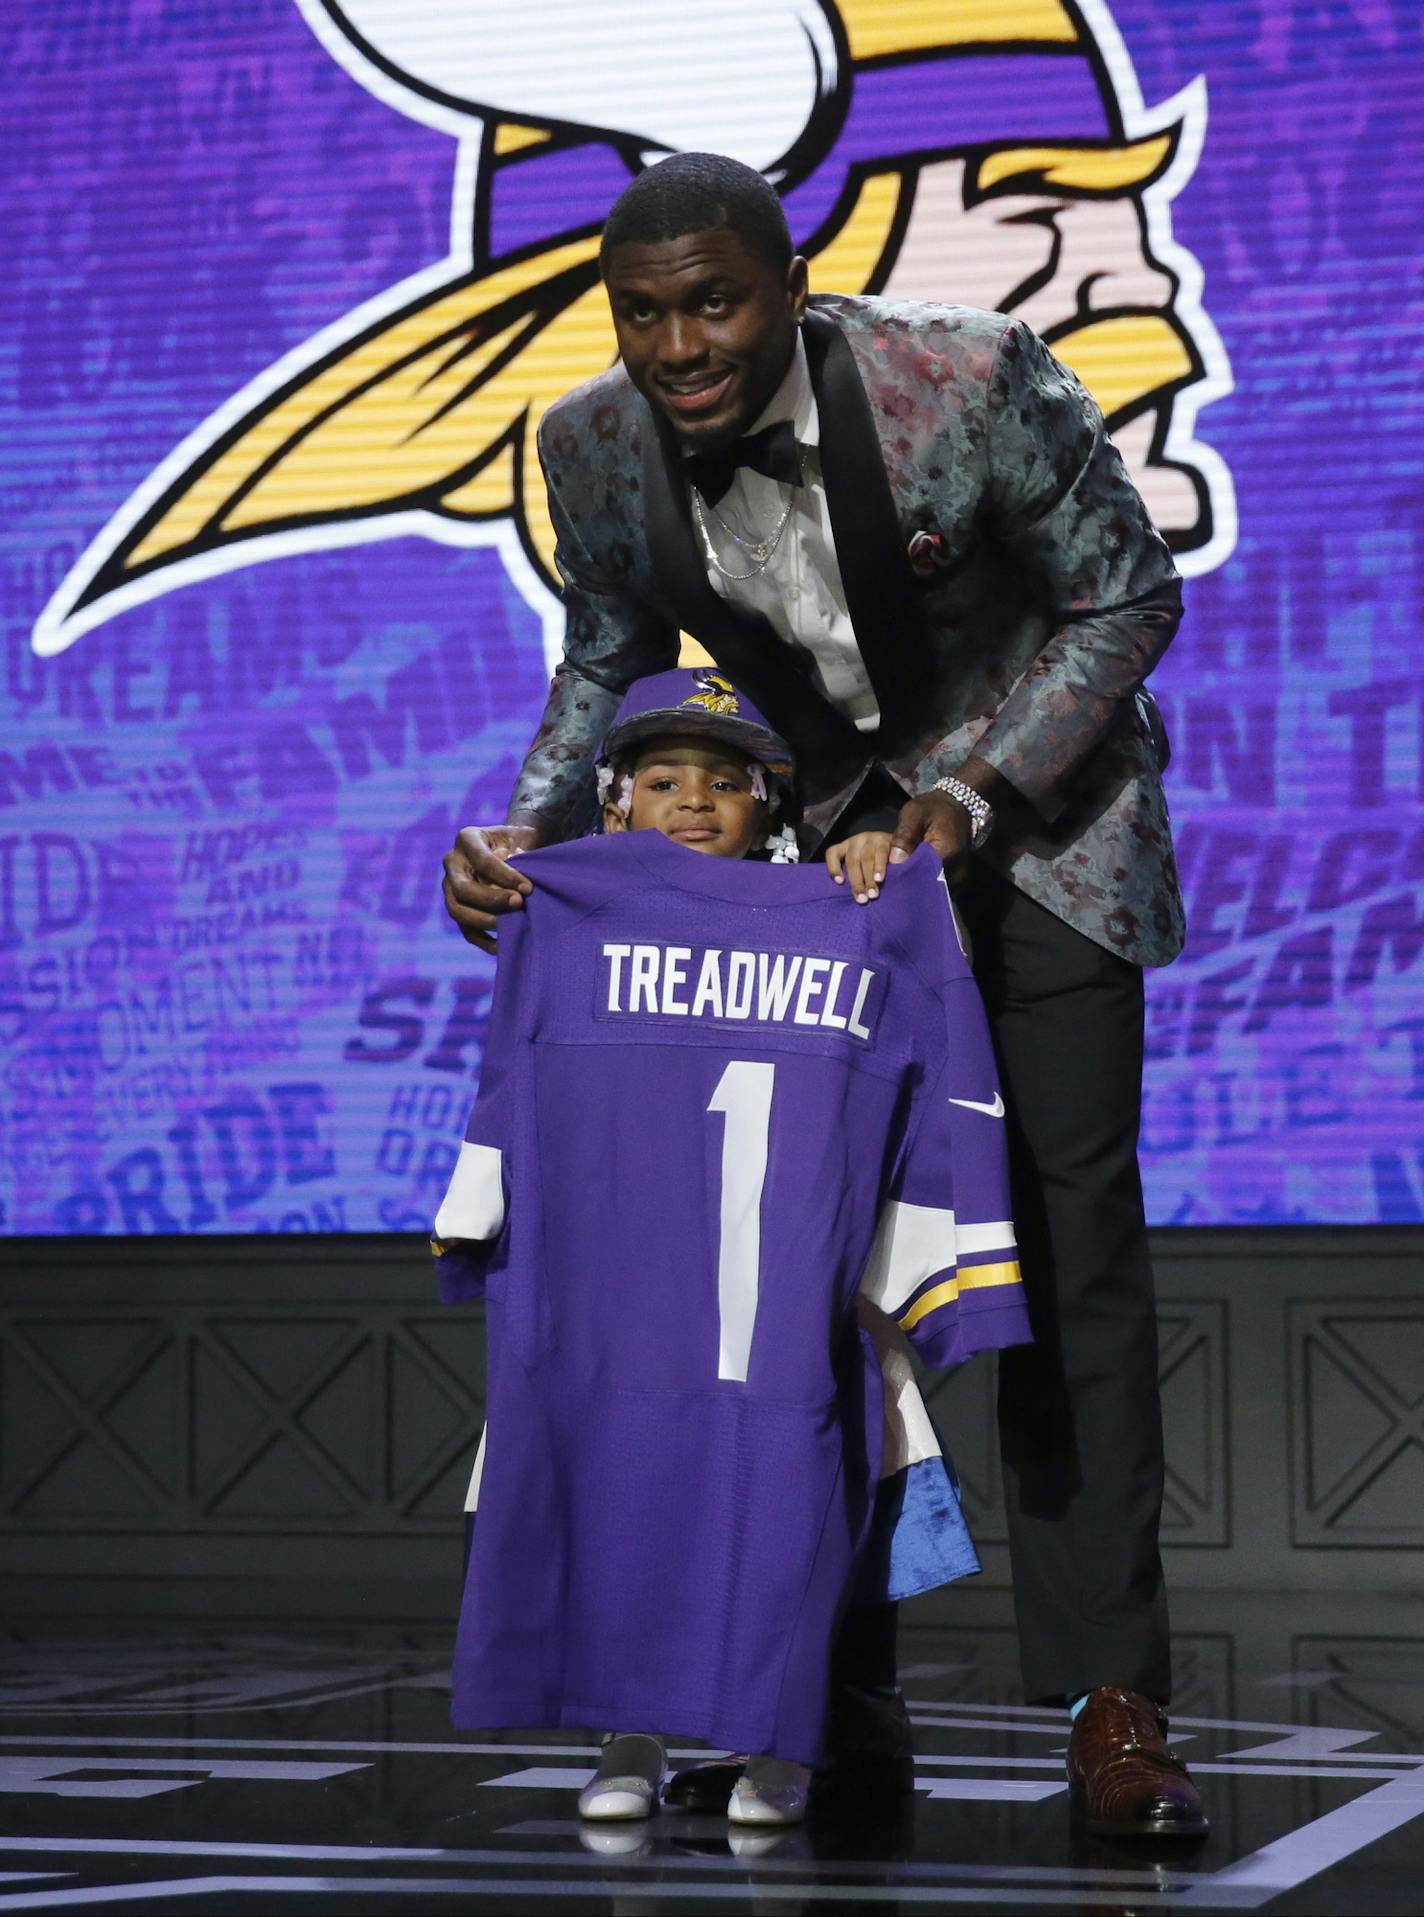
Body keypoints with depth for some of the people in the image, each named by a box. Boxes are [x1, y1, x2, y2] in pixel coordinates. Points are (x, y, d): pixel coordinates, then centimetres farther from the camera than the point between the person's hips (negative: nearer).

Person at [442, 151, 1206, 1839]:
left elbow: (1128, 597, -14)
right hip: (819, 831, 4)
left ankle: (1111, 1703, -6)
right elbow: (613, 659, 4)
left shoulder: (977, 382, -27)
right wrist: (528, 830, -13)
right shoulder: (597, 448, -15)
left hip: (1037, 806, -3)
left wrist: (978, 791, -24)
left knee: (1069, 1231, -10)